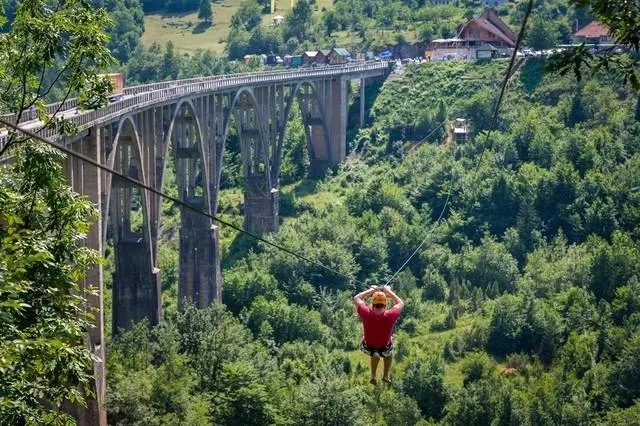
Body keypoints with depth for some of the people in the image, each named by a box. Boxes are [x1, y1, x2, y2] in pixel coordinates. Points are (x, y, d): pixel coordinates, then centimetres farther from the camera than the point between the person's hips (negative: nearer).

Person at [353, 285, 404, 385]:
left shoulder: (367, 314, -29)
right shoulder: (390, 315, -30)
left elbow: (356, 298, -10)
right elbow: (401, 303, -7)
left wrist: (371, 290, 0)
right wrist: (389, 291, 1)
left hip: (368, 348, 1)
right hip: (384, 349, -1)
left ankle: (373, 376, 41)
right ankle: (386, 376, 42)